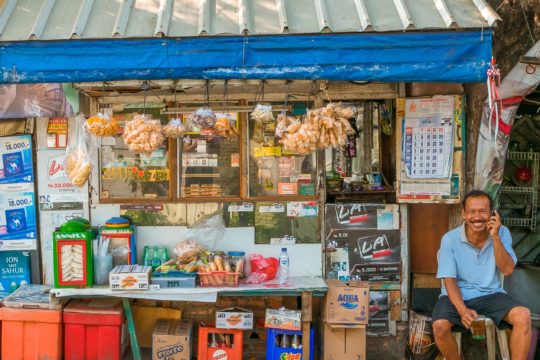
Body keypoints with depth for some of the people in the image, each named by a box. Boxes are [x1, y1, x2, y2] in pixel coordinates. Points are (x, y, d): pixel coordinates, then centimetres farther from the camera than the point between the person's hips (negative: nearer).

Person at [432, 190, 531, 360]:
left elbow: (507, 270, -11)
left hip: (491, 294, 2)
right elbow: (449, 280, -11)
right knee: (440, 326, -28)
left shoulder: (502, 233, -4)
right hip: (458, 296, -2)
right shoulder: (450, 239, -12)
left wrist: (495, 237, -21)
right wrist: (462, 309, -27)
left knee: (523, 316, -25)